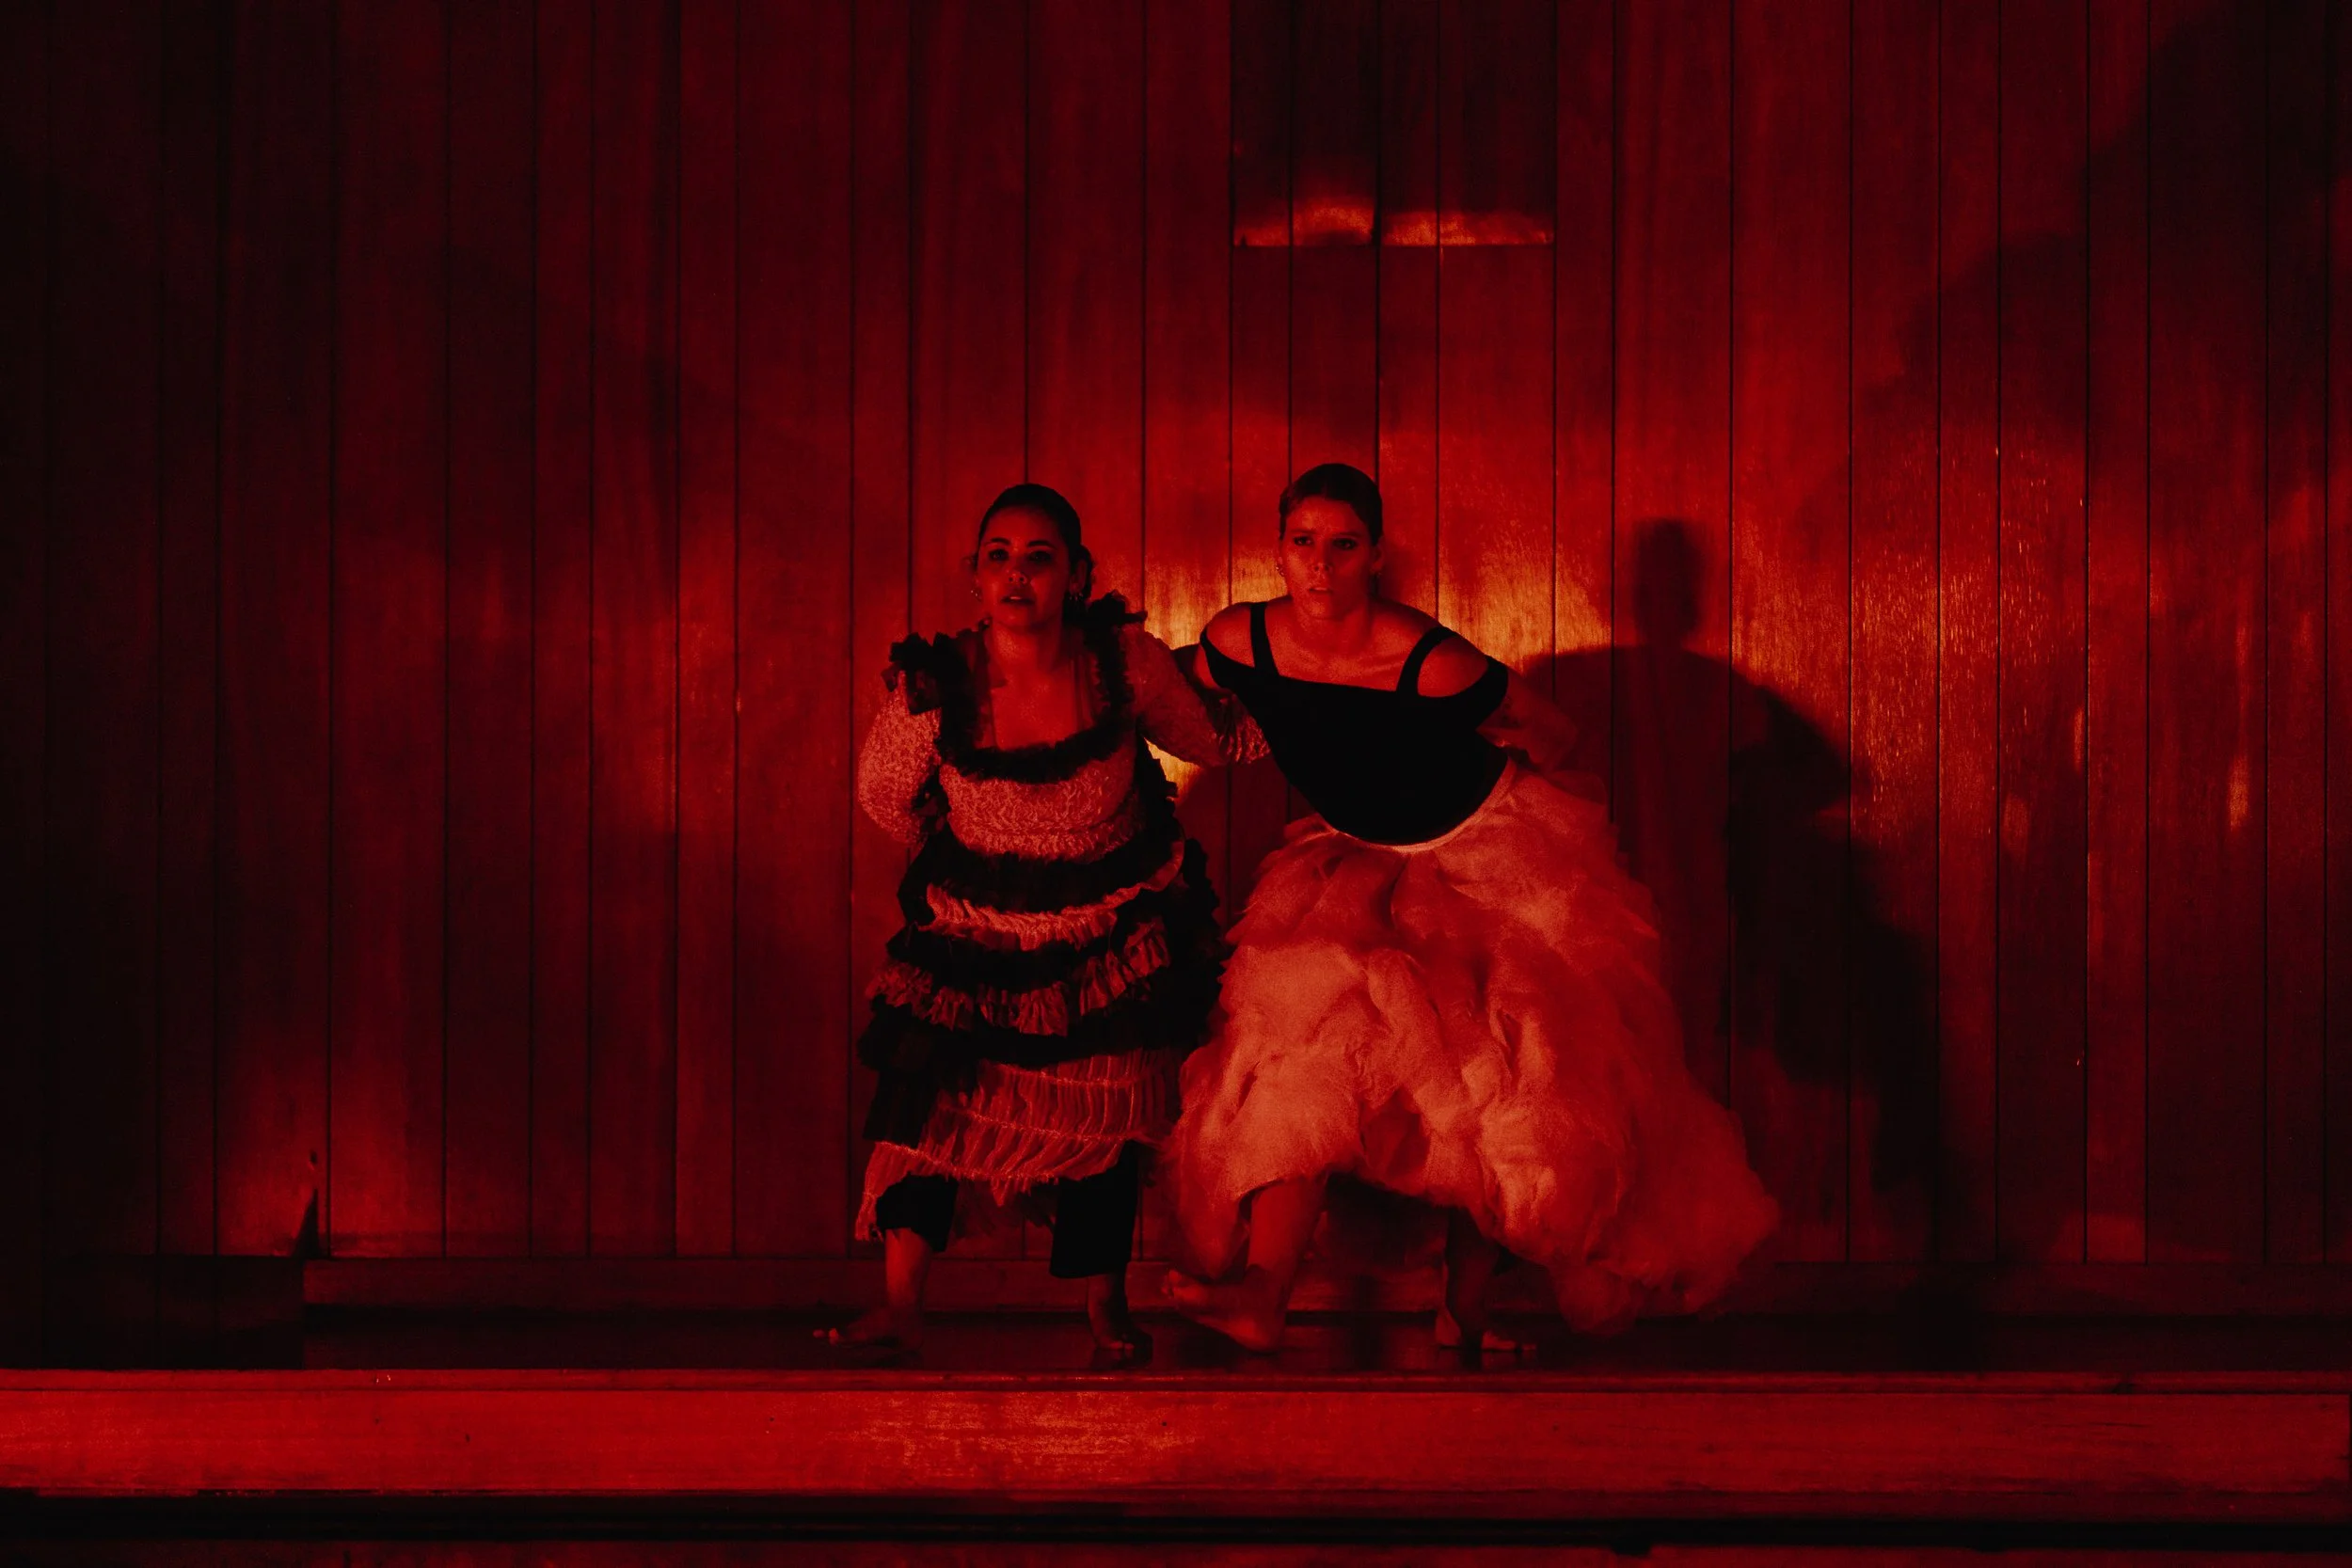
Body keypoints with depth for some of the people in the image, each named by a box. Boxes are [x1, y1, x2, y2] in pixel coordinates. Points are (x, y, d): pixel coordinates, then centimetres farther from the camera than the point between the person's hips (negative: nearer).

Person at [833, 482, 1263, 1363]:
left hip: (1117, 920, 1)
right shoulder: (934, 686, -21)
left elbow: (1208, 740, 2)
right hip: (982, 925, 0)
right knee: (931, 1091, -12)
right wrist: (968, 859, -3)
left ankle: (1106, 1307, 23)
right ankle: (900, 1307, -5)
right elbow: (881, 793, -2)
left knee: (1104, 1111, 5)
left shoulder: (1124, 661, -18)